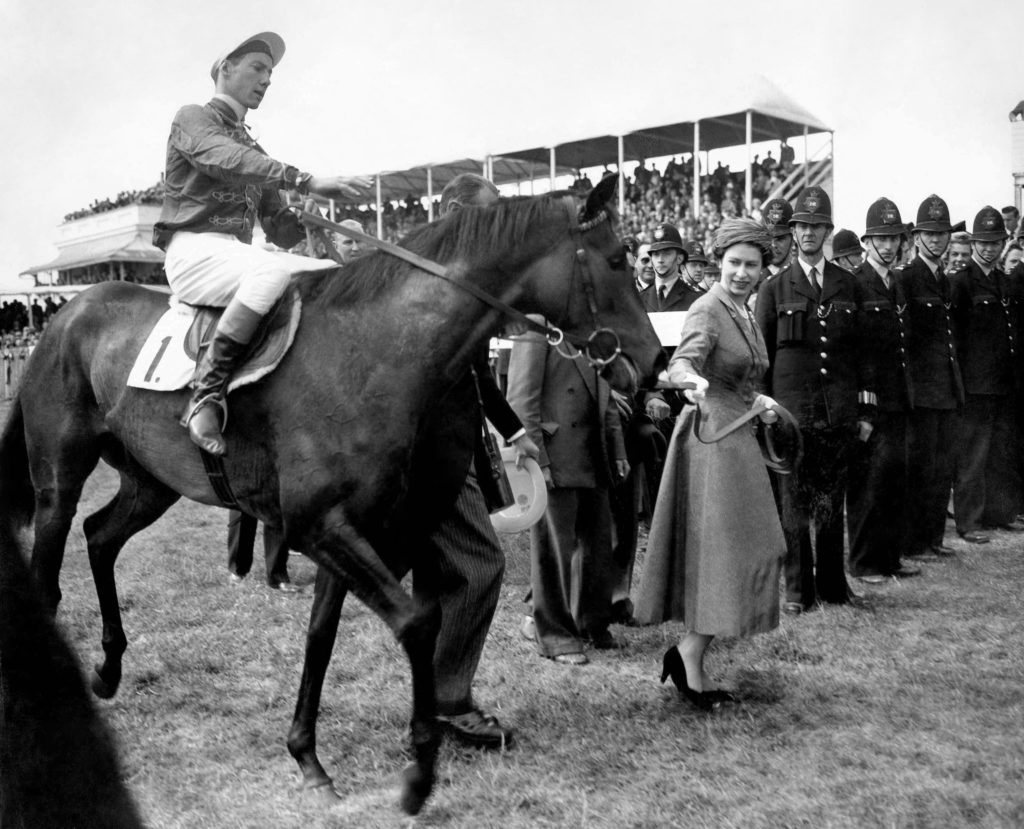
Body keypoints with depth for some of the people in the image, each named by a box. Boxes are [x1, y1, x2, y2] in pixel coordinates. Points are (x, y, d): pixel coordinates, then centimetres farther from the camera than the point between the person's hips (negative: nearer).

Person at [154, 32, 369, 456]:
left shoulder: (253, 149, 26)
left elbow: (278, 226, 21)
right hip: (193, 250, -7)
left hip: (237, 253, 7)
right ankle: (205, 396, -35)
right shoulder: (193, 118, 4)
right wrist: (304, 180, -33)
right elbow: (226, 159, -20)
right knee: (274, 270, -37)